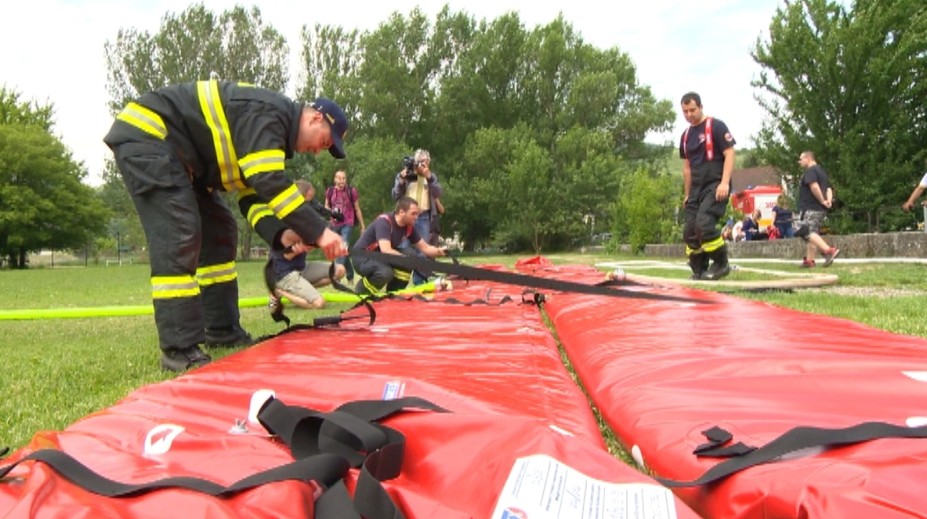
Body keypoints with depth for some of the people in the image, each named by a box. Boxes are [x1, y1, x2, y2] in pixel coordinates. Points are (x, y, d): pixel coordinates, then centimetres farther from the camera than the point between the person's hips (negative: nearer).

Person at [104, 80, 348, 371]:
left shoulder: (271, 130, 11)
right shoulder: (266, 114, -20)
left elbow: (253, 196, 7)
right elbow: (271, 184, -31)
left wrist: (281, 234, -9)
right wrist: (318, 232, -28)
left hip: (175, 154, 11)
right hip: (145, 135, -11)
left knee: (219, 230, 8)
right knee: (179, 238, -20)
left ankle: (222, 330, 14)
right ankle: (180, 349, -17)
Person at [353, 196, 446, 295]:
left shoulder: (409, 226, -5)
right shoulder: (384, 222, -28)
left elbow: (424, 248, 0)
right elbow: (386, 251, -38)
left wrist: (439, 251, -21)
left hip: (379, 257, 8)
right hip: (362, 258, -8)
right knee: (386, 272, -35)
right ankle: (361, 291, -7)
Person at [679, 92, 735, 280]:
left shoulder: (716, 126, -5)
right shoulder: (685, 135, 15)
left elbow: (729, 154, -10)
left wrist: (725, 183, -20)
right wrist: (687, 194, 19)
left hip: (716, 185, -7)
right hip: (697, 188, 7)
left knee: (704, 223, -23)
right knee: (690, 231, 1)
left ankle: (721, 264, -6)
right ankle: (699, 271, 11)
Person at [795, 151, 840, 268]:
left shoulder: (810, 171, -9)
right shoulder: (822, 171, 23)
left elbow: (814, 187, -25)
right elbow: (828, 189, 16)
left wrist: (822, 201, -16)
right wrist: (829, 200, -1)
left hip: (810, 208, -10)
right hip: (820, 210, 10)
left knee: (807, 232, -14)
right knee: (812, 233, 13)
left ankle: (829, 250, -27)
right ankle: (809, 261, 14)